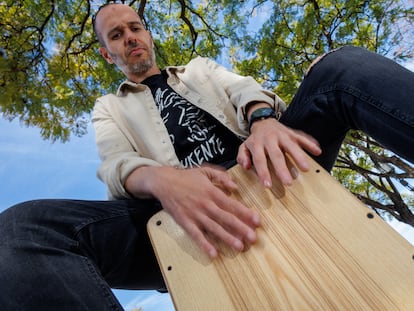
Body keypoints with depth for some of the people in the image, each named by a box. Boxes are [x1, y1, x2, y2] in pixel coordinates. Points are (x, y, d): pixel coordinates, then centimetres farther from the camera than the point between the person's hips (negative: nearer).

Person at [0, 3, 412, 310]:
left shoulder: (200, 68, 29)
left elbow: (243, 88, 8)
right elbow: (116, 164, 2)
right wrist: (162, 179, -24)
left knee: (342, 66, -12)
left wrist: (263, 118, -19)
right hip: (186, 206, -1)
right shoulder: (109, 108, 24)